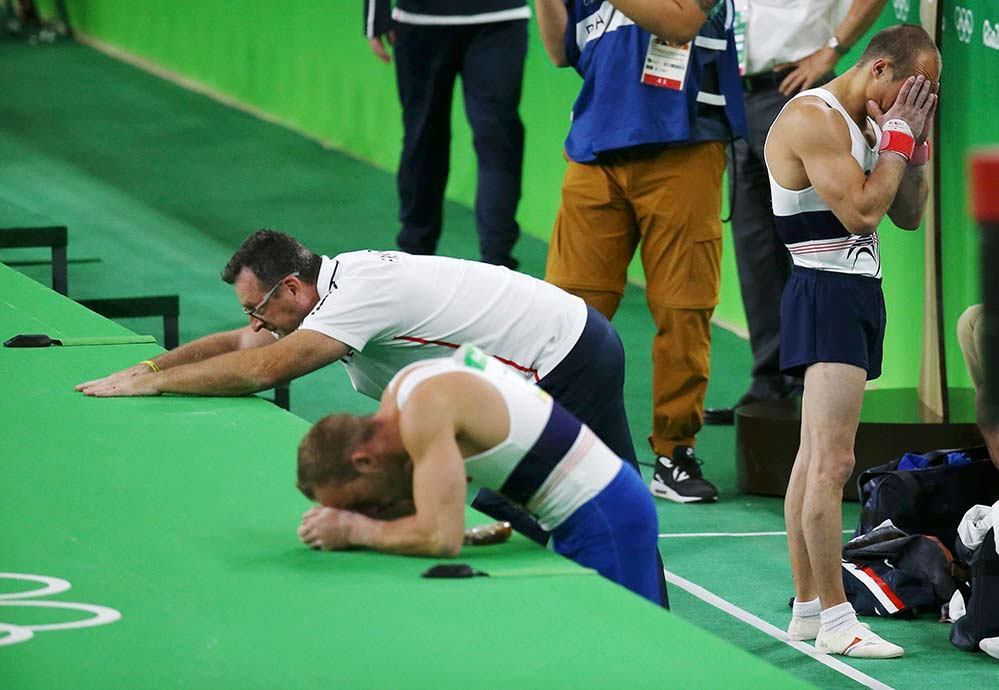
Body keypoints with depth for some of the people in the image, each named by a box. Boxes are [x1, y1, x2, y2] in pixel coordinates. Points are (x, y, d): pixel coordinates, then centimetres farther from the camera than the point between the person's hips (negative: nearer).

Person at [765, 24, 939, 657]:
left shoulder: (865, 124, 16)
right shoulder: (813, 119, -14)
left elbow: (909, 216, 17)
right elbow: (861, 211, -22)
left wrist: (915, 149, 3)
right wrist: (898, 141, -11)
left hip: (859, 295, 10)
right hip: (827, 292, -10)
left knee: (814, 460, 12)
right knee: (833, 462, -14)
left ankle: (808, 607, 14)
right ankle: (835, 621, -15)